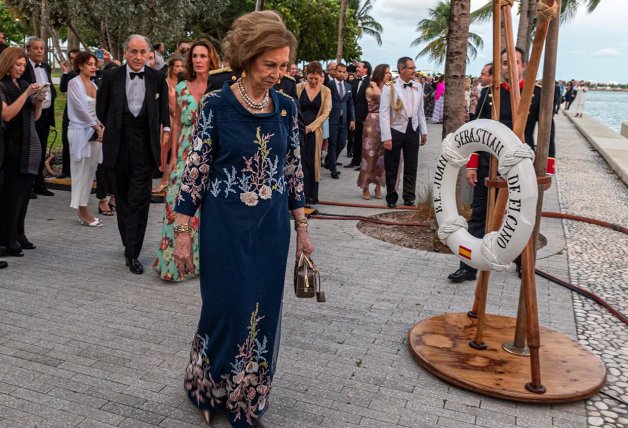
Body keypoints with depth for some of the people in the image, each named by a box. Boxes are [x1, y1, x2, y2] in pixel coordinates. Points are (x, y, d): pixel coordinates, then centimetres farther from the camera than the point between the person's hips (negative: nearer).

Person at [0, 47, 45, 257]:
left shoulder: (24, 84, 15)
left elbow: (35, 117, 18)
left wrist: (39, 102, -1)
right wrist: (26, 94, -18)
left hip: (30, 145, 6)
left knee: (25, 192, 7)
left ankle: (18, 235, 14)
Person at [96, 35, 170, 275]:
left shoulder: (157, 78, 2)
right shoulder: (112, 78, 1)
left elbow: (164, 109, 12)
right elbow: (101, 110, 11)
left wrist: (165, 130, 4)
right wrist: (114, 131, 10)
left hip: (145, 146, -1)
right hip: (119, 146, 2)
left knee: (139, 199, -6)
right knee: (122, 198, 11)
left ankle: (132, 254, -2)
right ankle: (129, 244, 26)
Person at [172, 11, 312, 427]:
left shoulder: (286, 107, 2)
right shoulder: (216, 105, -10)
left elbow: (294, 169, 8)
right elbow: (195, 170, -7)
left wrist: (302, 227, 8)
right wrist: (183, 232, -7)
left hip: (272, 228, 4)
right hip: (225, 226, -3)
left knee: (263, 312, 10)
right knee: (226, 309, 5)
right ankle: (209, 388, 35)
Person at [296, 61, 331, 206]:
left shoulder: (326, 91, 3)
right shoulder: (299, 87, 2)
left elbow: (325, 113, -1)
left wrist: (309, 127, -9)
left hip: (314, 131, 1)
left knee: (313, 162, 3)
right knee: (301, 161, -6)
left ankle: (312, 196, 12)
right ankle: (304, 194, 0)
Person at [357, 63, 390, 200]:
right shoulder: (370, 89, 0)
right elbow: (378, 94, -22)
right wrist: (374, 84, -7)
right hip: (373, 124, -4)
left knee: (382, 156, 5)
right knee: (369, 155, 0)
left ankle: (378, 187, 15)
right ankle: (365, 187, 10)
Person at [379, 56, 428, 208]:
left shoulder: (418, 86, 5)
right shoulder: (389, 87, -11)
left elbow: (420, 110, 13)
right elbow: (384, 113, -13)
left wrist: (424, 131, 11)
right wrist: (386, 137, -17)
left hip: (413, 130, 4)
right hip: (395, 130, -4)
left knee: (411, 167, 8)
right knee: (392, 167, 6)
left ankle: (409, 197, 21)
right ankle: (391, 198, 21)